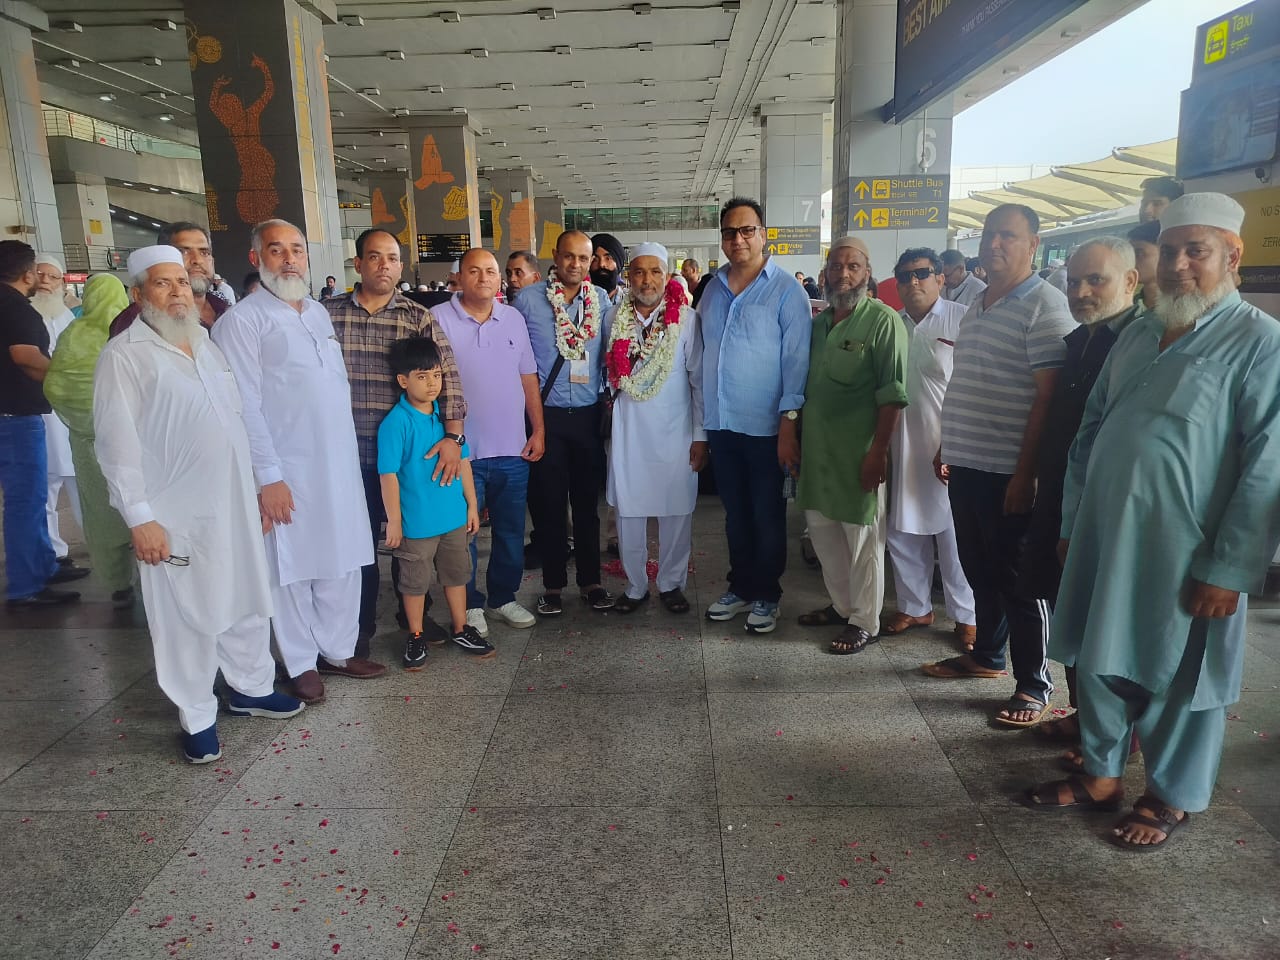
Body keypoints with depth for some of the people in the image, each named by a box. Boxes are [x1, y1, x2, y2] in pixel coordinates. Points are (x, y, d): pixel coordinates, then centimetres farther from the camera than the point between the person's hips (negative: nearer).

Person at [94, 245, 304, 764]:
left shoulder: (207, 345, 14)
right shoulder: (125, 355, -7)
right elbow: (117, 442, -11)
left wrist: (259, 487, 15)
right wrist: (140, 517, -15)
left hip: (236, 504, 6)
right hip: (176, 515, -6)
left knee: (248, 602, 16)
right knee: (188, 617, 3)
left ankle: (250, 687, 35)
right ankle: (197, 718, 20)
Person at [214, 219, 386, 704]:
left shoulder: (319, 312, 14)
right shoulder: (243, 319, -7)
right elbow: (246, 406, -12)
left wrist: (353, 452, 15)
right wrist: (268, 476, -16)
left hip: (341, 465, 6)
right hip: (288, 472, -6)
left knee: (342, 564, 12)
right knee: (292, 571, 5)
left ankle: (337, 650, 28)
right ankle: (301, 663, 21)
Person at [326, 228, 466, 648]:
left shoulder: (419, 318, 1)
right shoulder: (329, 313, 2)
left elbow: (447, 375, -6)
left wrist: (452, 436, -17)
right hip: (351, 451, 0)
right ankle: (362, 624, 27)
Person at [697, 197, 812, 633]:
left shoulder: (786, 290, -6)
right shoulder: (713, 288, 10)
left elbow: (796, 359, -10)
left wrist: (789, 424, -16)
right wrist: (699, 420, 11)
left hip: (765, 425, -5)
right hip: (720, 422, 5)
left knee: (767, 515, 7)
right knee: (735, 512, 16)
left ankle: (766, 595, 22)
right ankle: (740, 586, 30)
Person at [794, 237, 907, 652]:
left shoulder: (883, 322, -9)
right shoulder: (818, 322, 12)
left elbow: (892, 394, -15)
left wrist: (878, 450, -19)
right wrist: (796, 437, 15)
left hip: (858, 451, -7)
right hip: (816, 447, 7)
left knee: (863, 537, 4)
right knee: (821, 527, 16)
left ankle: (864, 622, 17)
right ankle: (841, 605, 33)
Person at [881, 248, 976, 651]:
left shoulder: (963, 320, -6)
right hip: (902, 448, 5)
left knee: (954, 534, 2)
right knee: (902, 531, 12)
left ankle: (966, 616, 18)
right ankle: (914, 606, 29)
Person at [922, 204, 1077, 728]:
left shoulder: (1045, 306, -11)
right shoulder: (977, 306, 15)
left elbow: (1049, 397, -17)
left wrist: (1026, 472, -19)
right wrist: (946, 447, 19)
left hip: (1008, 472, -8)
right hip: (966, 466, 8)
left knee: (1019, 580, 2)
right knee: (979, 569, 18)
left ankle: (1034, 686, 16)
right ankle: (986, 655, 35)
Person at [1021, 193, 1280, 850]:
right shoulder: (1139, 335, 10)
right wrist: (1072, 524, 11)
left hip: (1184, 555, -6)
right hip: (1104, 539, 6)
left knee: (1178, 677, 10)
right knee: (1099, 660, 16)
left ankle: (1171, 796, 32)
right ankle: (1101, 774, 36)